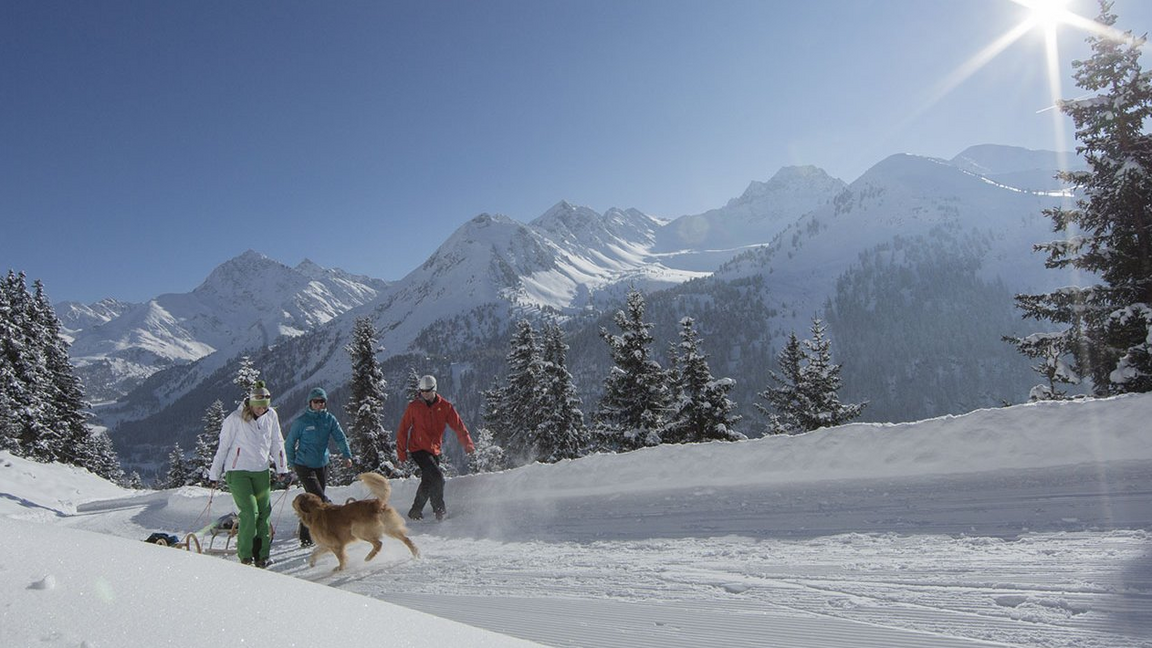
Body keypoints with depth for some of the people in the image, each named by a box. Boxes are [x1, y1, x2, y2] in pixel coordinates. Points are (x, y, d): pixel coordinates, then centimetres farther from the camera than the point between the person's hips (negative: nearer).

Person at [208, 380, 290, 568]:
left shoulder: (271, 416, 0)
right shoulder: (235, 419, -11)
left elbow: (277, 443, 10)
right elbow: (223, 447, -3)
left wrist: (282, 468, 8)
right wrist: (214, 474, 2)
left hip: (261, 471, 4)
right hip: (238, 472, -4)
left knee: (264, 512, 1)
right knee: (250, 512, -13)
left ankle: (261, 555, 9)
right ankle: (245, 556, 0)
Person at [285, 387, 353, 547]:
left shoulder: (329, 419, 2)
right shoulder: (301, 421, -8)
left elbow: (340, 437, -3)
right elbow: (290, 443, 3)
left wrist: (347, 455, -17)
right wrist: (292, 463, 7)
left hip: (322, 465, 4)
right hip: (304, 466, -4)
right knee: (319, 499, -16)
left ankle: (305, 535, 24)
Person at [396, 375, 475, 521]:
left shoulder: (444, 406, -1)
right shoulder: (414, 407, -5)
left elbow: (458, 426, -7)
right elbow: (403, 430, 2)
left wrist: (467, 444, -20)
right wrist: (401, 452, 0)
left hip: (434, 450, 4)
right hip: (418, 449, -4)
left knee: (428, 482, 10)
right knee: (437, 477, -18)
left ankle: (415, 511, 28)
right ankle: (439, 509, -5)